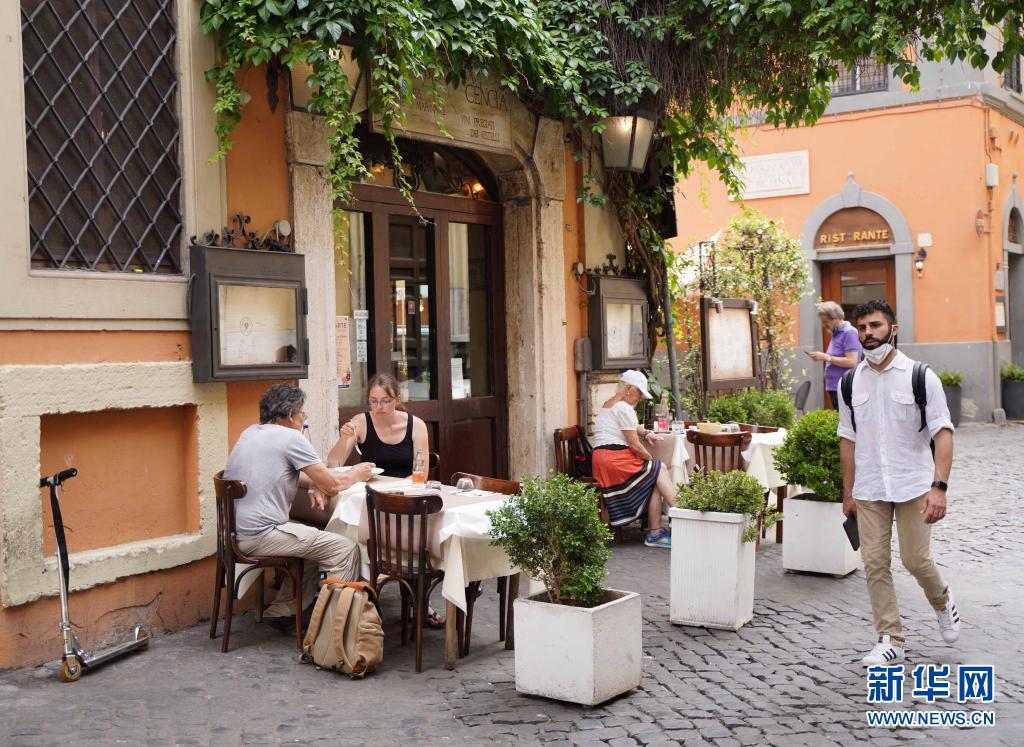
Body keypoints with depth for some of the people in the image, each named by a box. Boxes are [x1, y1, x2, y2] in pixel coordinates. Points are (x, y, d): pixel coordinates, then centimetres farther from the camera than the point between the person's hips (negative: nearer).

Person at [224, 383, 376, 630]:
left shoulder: (251, 432, 16)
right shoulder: (290, 437, -10)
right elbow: (333, 485, -7)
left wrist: (314, 484, 12)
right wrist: (356, 474, 14)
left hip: (236, 532, 10)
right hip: (260, 534, -10)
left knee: (314, 540, 27)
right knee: (347, 549, -6)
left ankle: (283, 610, 24)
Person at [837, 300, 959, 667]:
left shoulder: (921, 377, -6)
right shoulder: (850, 383, 5)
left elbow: (943, 433, -10)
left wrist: (939, 487, -21)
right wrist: (848, 493, 10)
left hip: (913, 485, -3)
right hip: (868, 490, 3)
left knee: (915, 559, 0)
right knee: (875, 564, 1)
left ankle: (943, 602, 32)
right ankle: (890, 640, 11)